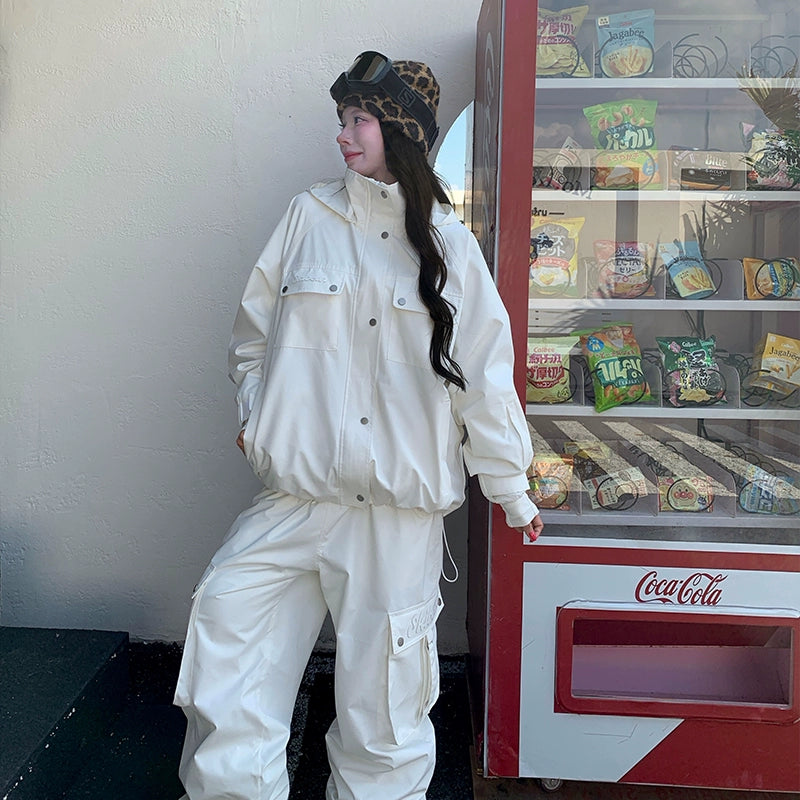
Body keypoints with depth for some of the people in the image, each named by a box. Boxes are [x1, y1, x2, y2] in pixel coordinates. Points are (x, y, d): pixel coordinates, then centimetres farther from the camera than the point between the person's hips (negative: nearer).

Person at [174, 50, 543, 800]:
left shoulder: (449, 244, 4)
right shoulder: (309, 217, 7)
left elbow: (482, 373, 6)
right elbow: (254, 331, 16)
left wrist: (510, 486, 9)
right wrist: (256, 416, 6)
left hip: (401, 510, -1)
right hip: (296, 494, 2)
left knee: (383, 711, 5)